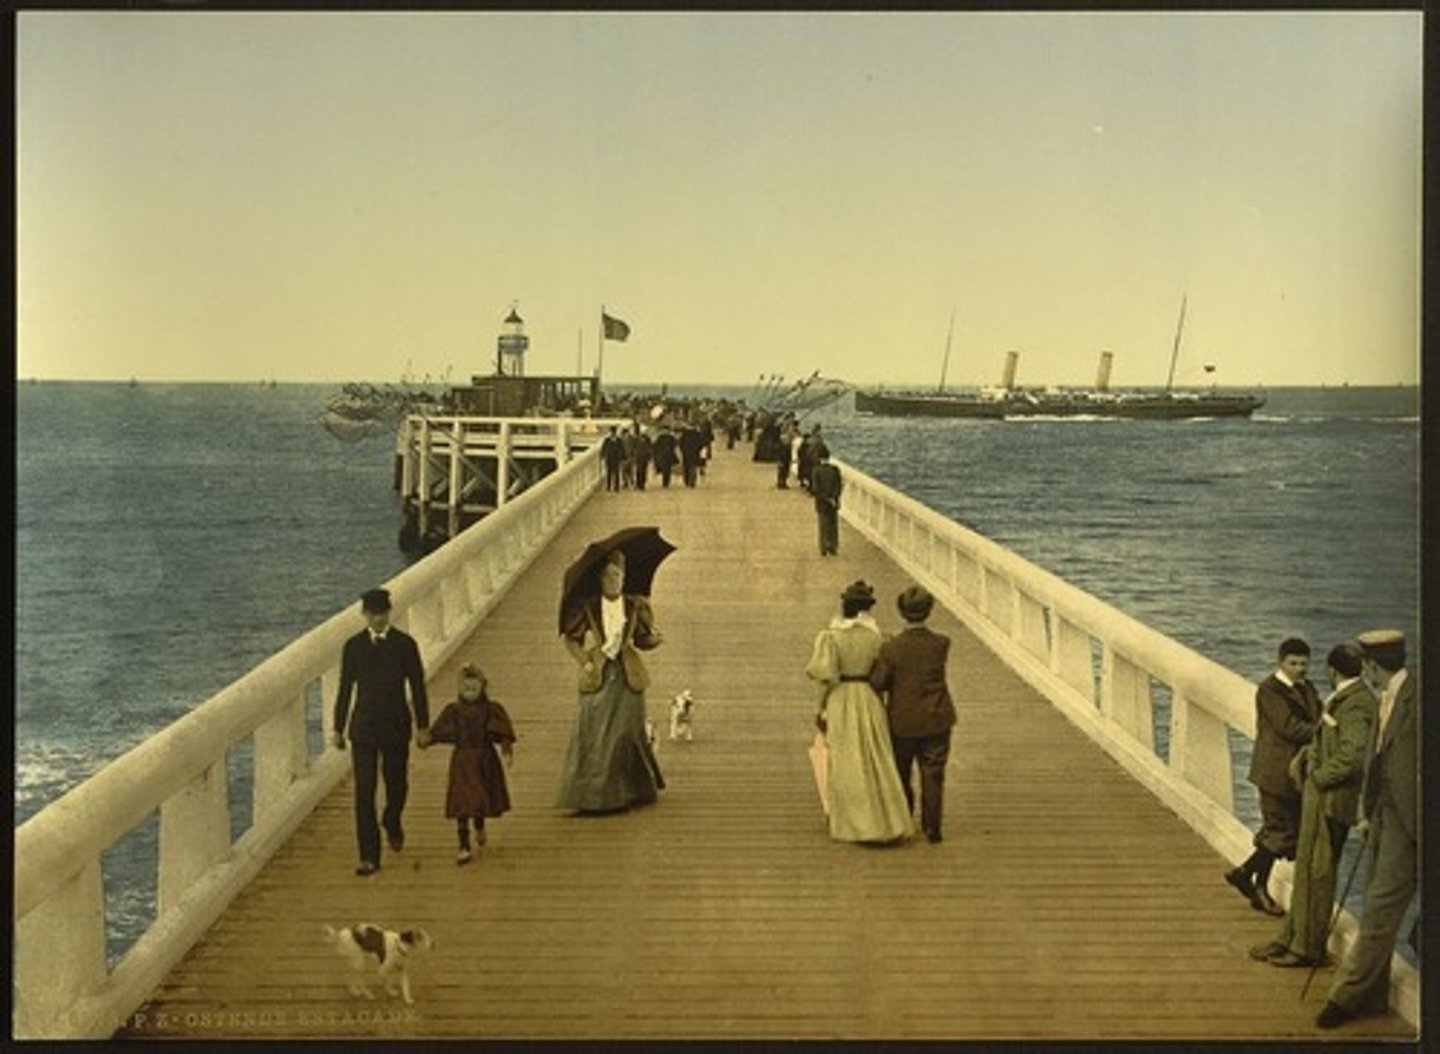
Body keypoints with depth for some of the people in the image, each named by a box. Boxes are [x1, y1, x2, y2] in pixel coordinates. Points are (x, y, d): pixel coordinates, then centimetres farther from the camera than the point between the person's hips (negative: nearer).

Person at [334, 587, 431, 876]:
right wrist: (339, 729, 6)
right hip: (364, 727, 0)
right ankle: (369, 857, -4)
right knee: (364, 791, -6)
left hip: (396, 725, 0)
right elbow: (345, 689, 4)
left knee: (397, 785, 13)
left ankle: (392, 825, 46)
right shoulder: (353, 646, -1)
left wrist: (423, 726, -1)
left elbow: (417, 687, 1)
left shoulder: (405, 644, -3)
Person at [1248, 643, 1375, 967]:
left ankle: (1309, 948, 9)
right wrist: (1304, 755, 8)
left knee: (1317, 873, 0)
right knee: (1305, 870, 16)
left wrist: (1318, 777, -17)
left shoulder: (1355, 706, -20)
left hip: (1331, 798, -10)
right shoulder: (1341, 700, 11)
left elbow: (1352, 756, -28)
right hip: (1318, 796, 10)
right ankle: (1290, 938, 26)